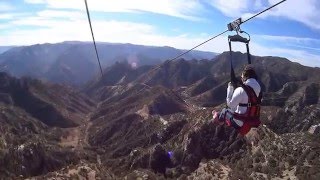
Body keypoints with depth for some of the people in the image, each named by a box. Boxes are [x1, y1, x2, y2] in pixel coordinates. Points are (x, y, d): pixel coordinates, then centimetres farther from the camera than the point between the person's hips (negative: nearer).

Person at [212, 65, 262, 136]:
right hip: (254, 120, 7)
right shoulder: (258, 87, -4)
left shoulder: (241, 90, -26)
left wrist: (230, 88, -10)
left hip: (241, 124, -6)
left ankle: (218, 118, 47)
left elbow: (230, 104, -17)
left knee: (224, 111, 17)